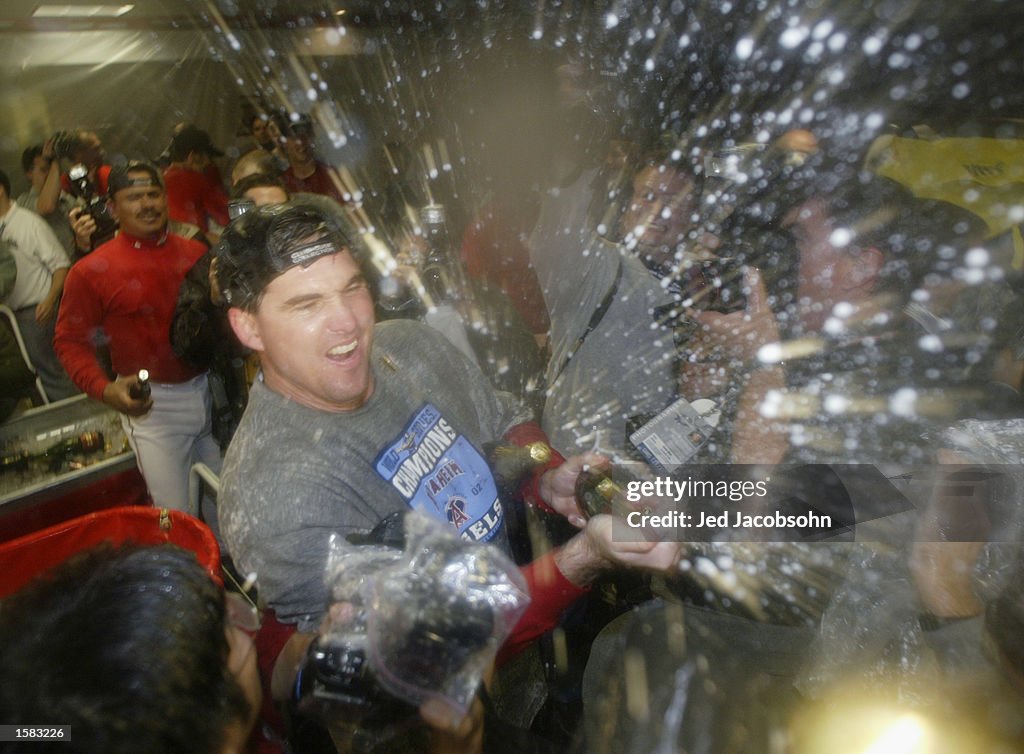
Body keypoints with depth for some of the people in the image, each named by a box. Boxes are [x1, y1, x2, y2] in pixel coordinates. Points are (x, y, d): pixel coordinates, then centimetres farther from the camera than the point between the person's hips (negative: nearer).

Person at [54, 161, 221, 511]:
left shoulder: (196, 254, 4)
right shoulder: (92, 271, -6)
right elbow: (70, 341, -2)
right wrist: (105, 390, -17)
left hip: (211, 391, 4)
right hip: (153, 405, -4)